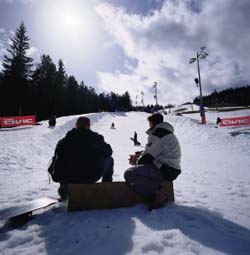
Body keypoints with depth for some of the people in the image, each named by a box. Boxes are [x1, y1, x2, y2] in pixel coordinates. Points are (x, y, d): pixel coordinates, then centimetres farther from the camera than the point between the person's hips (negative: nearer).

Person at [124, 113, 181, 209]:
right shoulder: (167, 133, 17)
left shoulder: (157, 134, -15)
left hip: (164, 171, -10)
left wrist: (137, 161, 4)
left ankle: (153, 197, -18)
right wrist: (139, 154, 9)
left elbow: (149, 156, -16)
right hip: (171, 170, 10)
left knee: (129, 174, -14)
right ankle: (156, 188, 8)